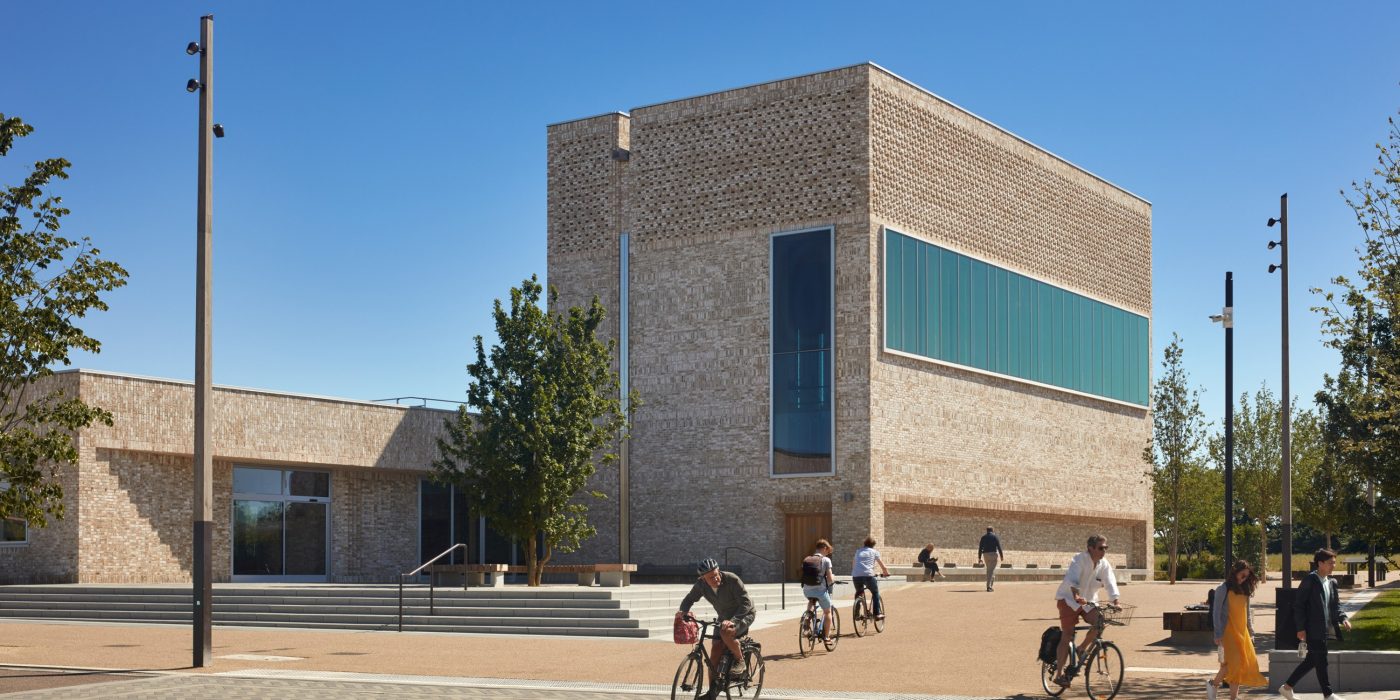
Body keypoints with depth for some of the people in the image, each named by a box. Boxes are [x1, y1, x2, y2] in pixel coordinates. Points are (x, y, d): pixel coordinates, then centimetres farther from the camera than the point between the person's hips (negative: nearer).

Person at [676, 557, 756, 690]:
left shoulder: (732, 580, -29)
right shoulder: (701, 584, -14)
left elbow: (746, 603, -31)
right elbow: (690, 599, 0)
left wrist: (732, 620, -44)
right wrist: (683, 611, -22)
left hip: (744, 615, -6)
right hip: (724, 618, 6)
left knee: (726, 632, -35)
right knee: (715, 653, -5)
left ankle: (740, 662, -12)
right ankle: (712, 692, 5)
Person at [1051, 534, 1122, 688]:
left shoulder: (1104, 564, -4)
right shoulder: (1080, 560, -21)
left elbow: (1111, 583, -12)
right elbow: (1072, 579, -36)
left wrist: (1116, 602, -28)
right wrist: (1076, 596, -53)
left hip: (1088, 601, 5)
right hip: (1069, 599, -5)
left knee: (1099, 622, -20)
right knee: (1067, 635, -9)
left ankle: (1081, 649, 5)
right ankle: (1059, 674, -6)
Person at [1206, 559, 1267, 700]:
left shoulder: (1244, 591, 14)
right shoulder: (1223, 589, -4)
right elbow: (1216, 613, -6)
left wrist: (1251, 633, 16)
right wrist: (1218, 635, -11)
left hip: (1242, 633, 6)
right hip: (1228, 633, -6)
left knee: (1243, 664, 0)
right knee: (1231, 662, -15)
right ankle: (1213, 684, 8)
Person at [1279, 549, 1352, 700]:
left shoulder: (1332, 582, 12)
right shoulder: (1309, 580, -12)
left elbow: (1335, 605, 17)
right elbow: (1298, 604, -13)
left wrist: (1343, 618, -3)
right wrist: (1301, 628, -16)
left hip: (1324, 629, 8)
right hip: (1313, 629, -8)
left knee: (1312, 660, 13)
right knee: (1321, 661, -2)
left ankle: (1287, 687, 22)